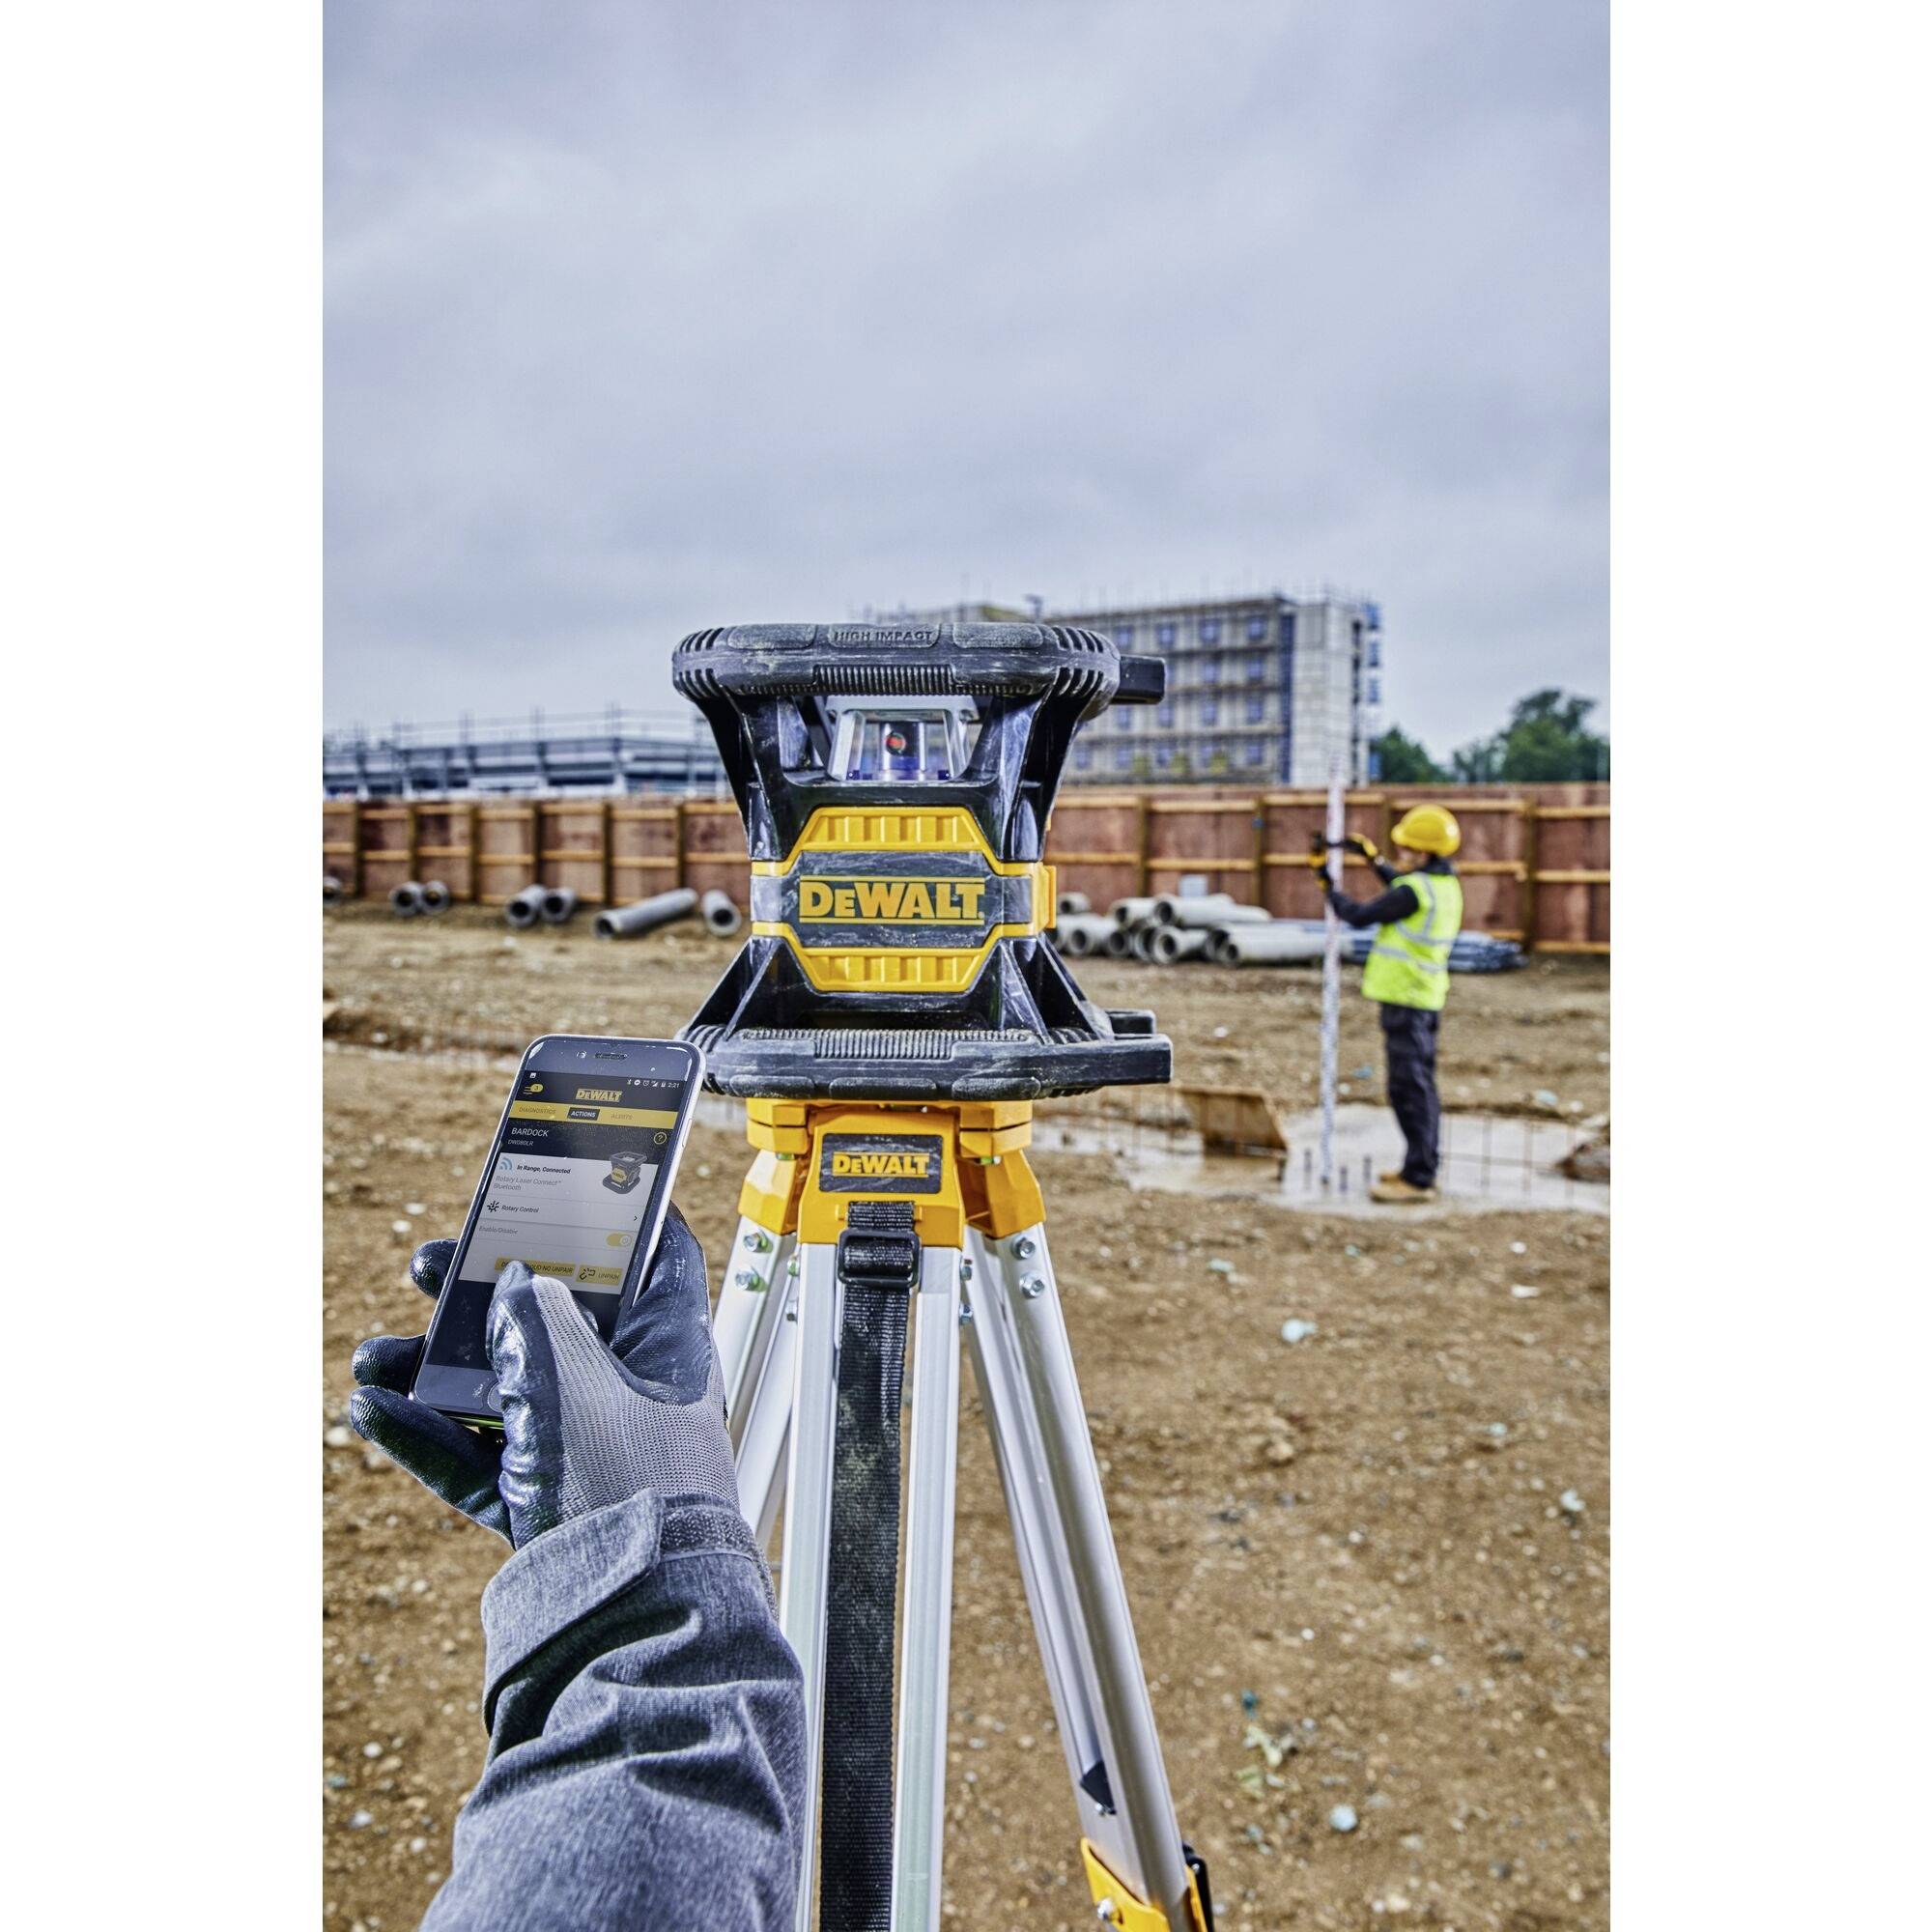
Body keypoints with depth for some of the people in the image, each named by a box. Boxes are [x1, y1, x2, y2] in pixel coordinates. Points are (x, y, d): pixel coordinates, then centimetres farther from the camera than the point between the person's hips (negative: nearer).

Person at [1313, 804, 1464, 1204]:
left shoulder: (1414, 892, -21)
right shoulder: (1446, 885, 8)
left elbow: (1359, 915, -12)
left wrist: (1328, 885, 2)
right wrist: (1372, 858, 33)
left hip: (1405, 1001, -10)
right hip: (1426, 999, 10)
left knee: (1409, 1089, -6)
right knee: (1420, 1086, 16)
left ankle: (1418, 1179, -4)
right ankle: (1422, 1166, 26)